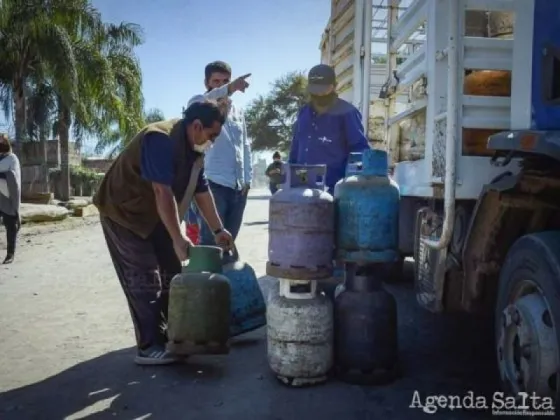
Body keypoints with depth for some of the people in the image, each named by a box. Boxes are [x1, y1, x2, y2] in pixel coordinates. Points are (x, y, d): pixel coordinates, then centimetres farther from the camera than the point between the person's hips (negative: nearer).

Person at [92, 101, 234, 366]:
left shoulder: (193, 149, 1)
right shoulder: (160, 139, -28)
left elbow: (202, 191, 8)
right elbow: (163, 193, -33)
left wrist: (218, 230, 9)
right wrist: (178, 239, -33)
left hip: (154, 216, 9)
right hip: (125, 213, -9)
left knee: (171, 274, 10)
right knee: (145, 281, -10)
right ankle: (149, 347, -2)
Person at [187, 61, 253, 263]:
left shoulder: (237, 111, 19)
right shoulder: (199, 103, 2)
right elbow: (204, 103, -23)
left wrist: (247, 178, 10)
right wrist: (229, 89, -42)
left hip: (238, 186, 6)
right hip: (213, 184, -6)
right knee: (210, 243, -8)